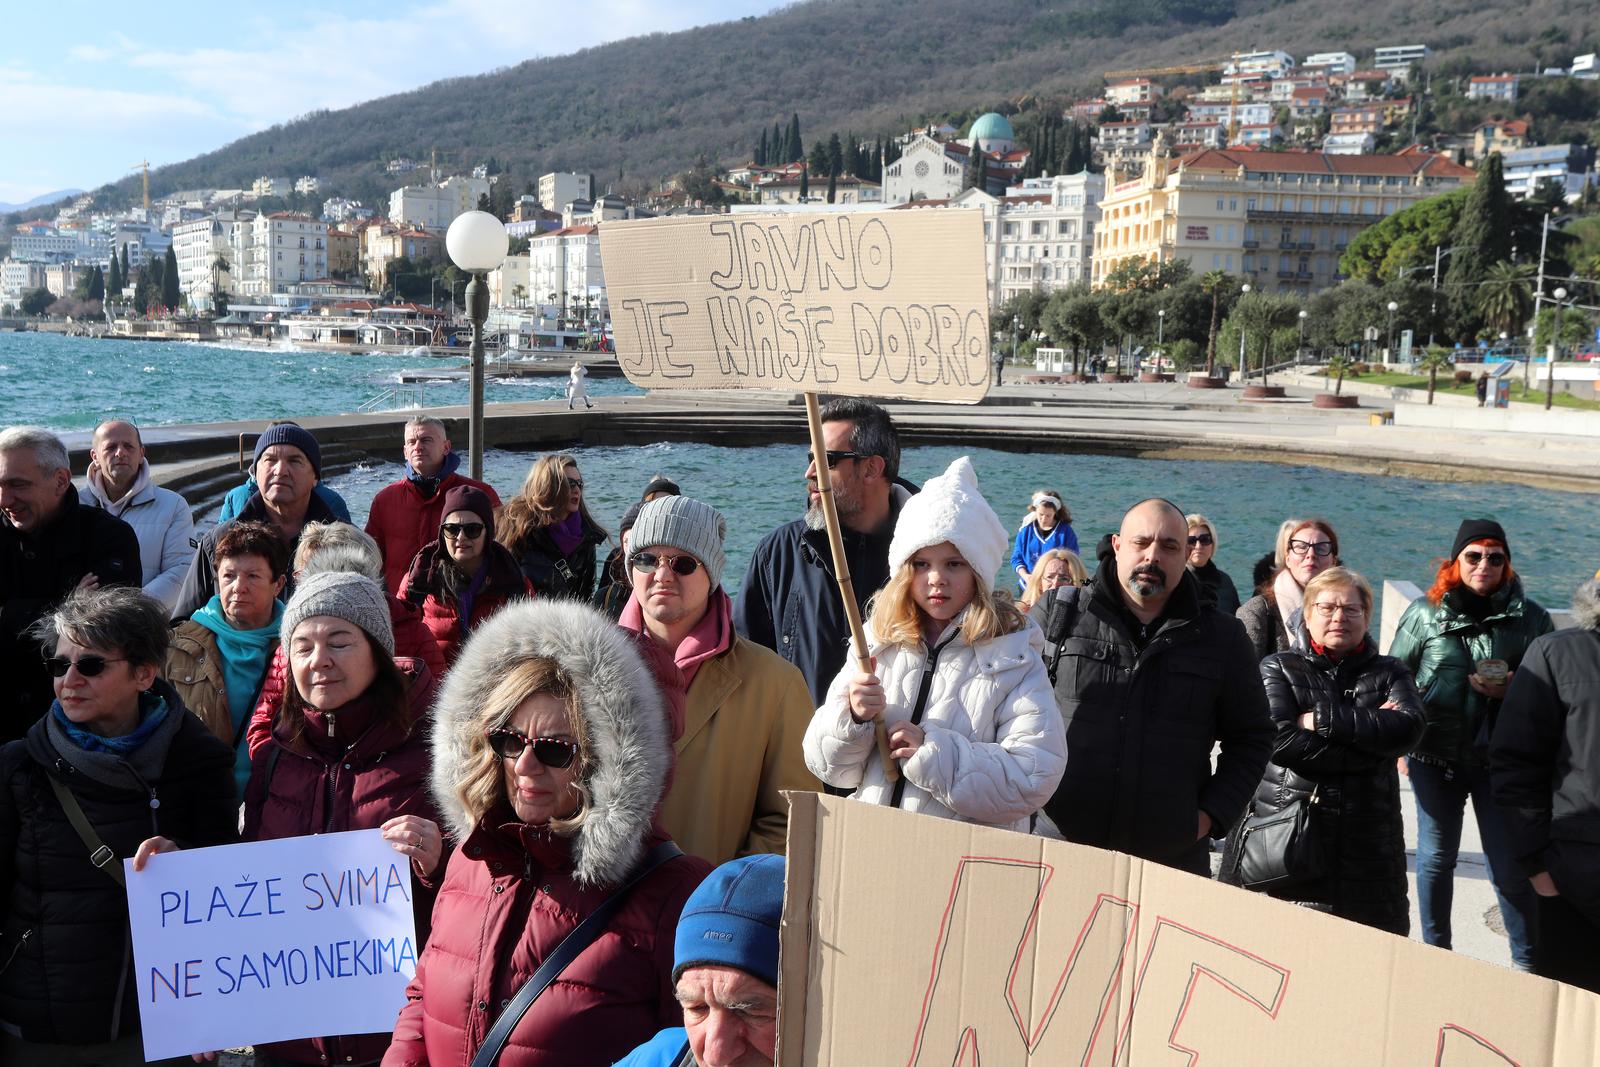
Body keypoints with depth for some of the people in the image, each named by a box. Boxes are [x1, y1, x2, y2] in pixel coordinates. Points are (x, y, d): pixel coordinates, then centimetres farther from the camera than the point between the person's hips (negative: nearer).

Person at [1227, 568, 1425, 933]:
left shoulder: (1389, 673, 14)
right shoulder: (1279, 668, 6)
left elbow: (1408, 727, -8)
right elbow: (1280, 740, -11)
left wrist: (1323, 719, -11)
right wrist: (1371, 729, -9)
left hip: (1366, 846, 2)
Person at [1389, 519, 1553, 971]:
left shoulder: (1530, 617, 0)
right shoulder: (1424, 612, 2)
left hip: (1500, 760, -1)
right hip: (1434, 758, 1)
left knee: (1509, 865, 0)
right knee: (1436, 857, 12)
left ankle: (1527, 963, 16)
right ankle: (1435, 949, 29)